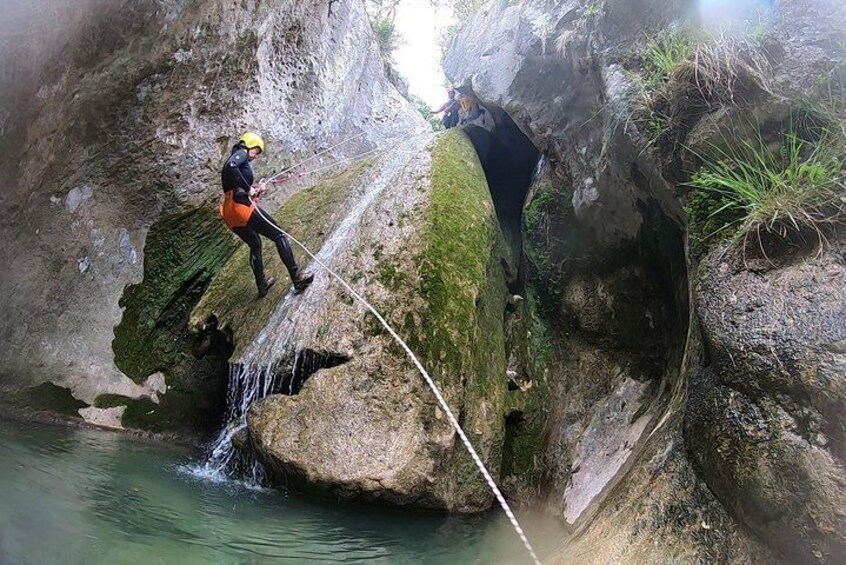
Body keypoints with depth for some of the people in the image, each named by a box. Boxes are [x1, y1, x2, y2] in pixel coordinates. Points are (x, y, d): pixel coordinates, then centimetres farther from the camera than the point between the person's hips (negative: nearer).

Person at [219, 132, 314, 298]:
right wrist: (247, 188, -16)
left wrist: (255, 191, 17)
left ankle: (262, 285, 35)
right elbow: (230, 167, -23)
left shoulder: (238, 158, 27)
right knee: (279, 235, -1)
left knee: (255, 244, 28)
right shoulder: (241, 153, 2)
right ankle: (297, 278, -6)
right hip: (241, 205, -9)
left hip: (229, 213, 9)